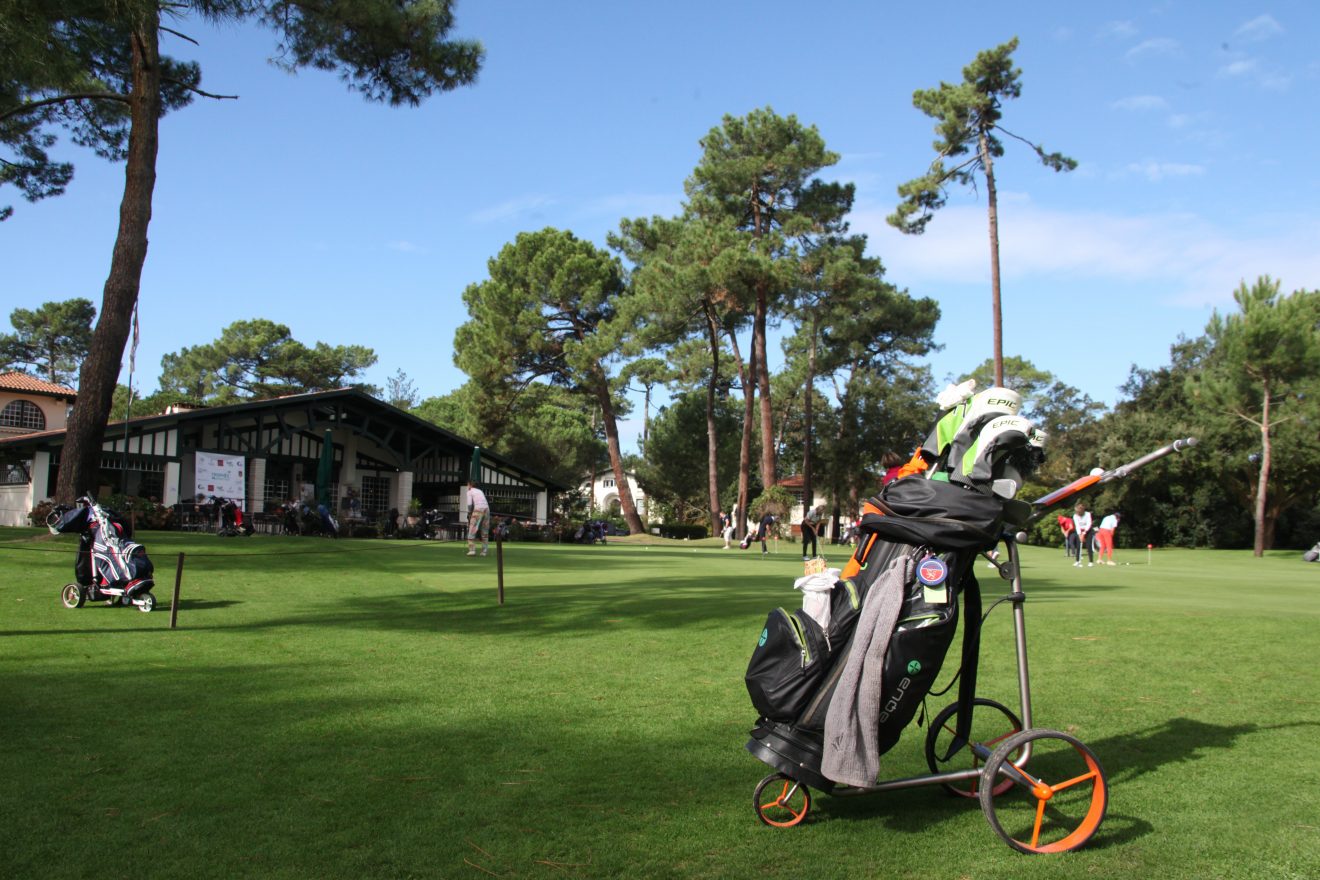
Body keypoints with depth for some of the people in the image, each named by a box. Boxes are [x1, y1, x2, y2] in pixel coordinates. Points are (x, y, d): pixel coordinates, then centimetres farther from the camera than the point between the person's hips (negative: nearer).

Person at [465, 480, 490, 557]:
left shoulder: (470, 491, 9)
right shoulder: (480, 491, 27)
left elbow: (469, 504, -4)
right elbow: (485, 502, 16)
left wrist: (469, 512, 11)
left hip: (478, 509, -6)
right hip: (487, 509, 6)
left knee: (472, 530, -3)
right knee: (485, 532, 10)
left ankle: (472, 550, -14)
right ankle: (484, 551, 6)